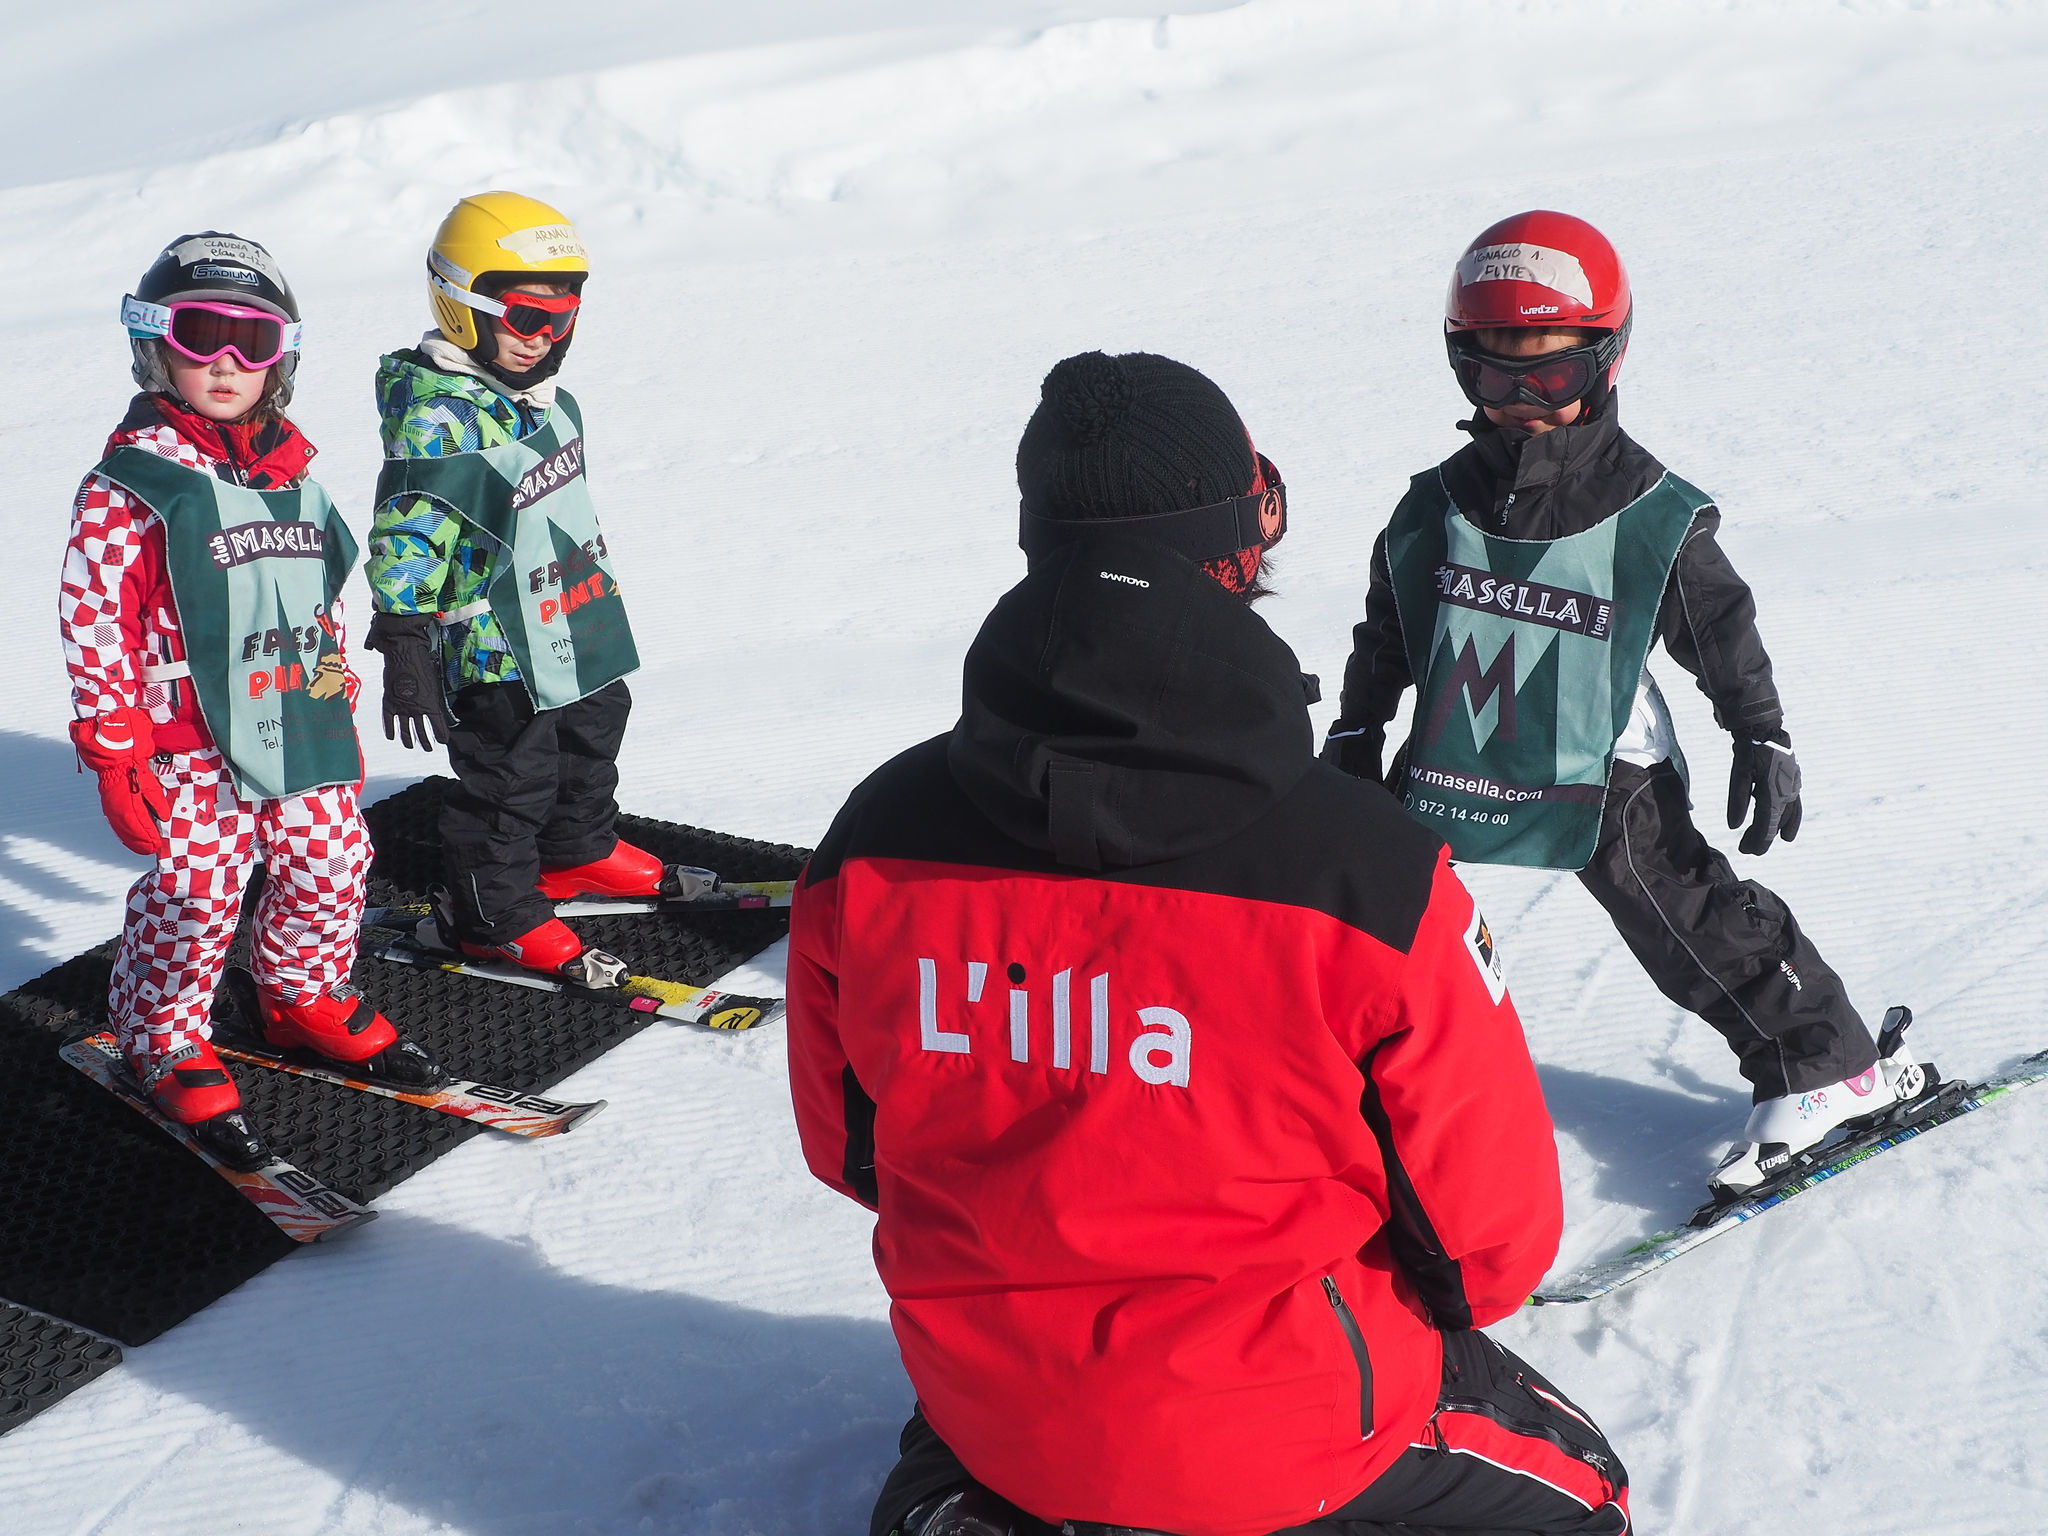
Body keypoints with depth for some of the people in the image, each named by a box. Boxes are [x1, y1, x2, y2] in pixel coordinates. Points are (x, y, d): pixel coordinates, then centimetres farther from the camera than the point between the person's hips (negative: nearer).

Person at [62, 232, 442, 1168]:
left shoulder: (291, 472, 10)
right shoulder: (131, 483, -10)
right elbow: (94, 622, -11)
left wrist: (341, 710, 20)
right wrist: (114, 750, -13)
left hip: (301, 731, 6)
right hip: (192, 744, -6)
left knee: (330, 869, 12)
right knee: (195, 893, -1)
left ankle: (306, 998, 38)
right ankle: (164, 1042, 22)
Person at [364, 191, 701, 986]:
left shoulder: (549, 401, 6)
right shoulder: (435, 420, -22)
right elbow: (402, 545, -22)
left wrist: (596, 583, 29)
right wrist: (404, 652, -23)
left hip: (578, 632, 9)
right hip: (495, 651, -9)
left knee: (591, 740, 25)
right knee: (508, 780, 2)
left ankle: (578, 851, 47)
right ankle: (491, 912, 20)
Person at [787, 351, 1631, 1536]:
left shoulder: (876, 838, -15)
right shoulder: (1372, 877, -26)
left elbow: (846, 1141, 2)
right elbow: (1495, 1234, -12)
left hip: (994, 1394, 4)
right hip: (1281, 1423, -4)